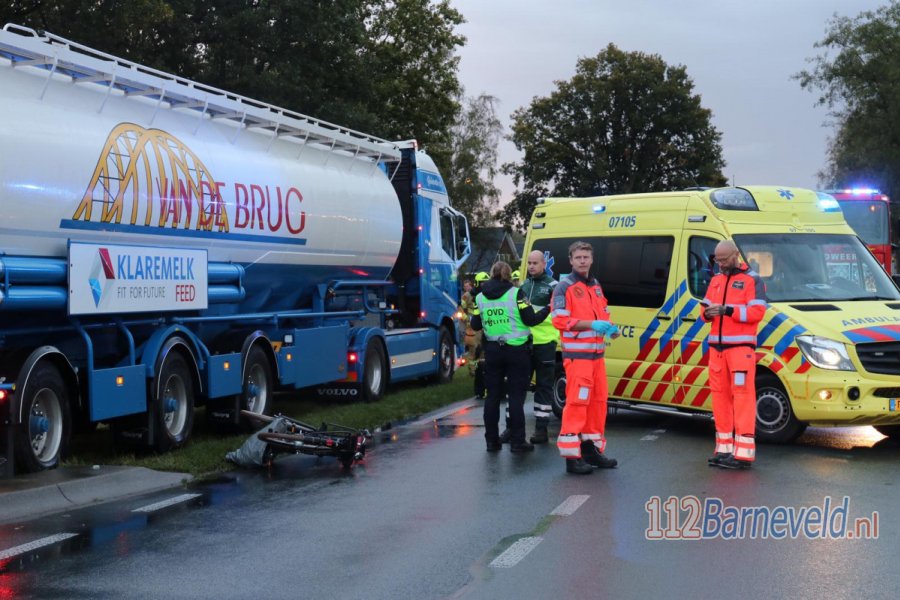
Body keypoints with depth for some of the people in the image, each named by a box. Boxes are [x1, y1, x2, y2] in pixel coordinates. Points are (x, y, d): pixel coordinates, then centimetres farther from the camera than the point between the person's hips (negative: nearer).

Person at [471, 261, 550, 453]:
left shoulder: (480, 297, 3)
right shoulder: (515, 293, -8)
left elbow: (475, 325, 6)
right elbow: (530, 319, -10)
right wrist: (548, 309, 5)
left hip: (492, 351, 3)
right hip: (516, 350, -3)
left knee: (493, 396, 10)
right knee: (516, 396, 1)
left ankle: (492, 440, 12)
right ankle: (517, 441, 0)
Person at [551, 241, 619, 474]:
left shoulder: (595, 286, 18)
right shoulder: (565, 286, -6)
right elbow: (560, 320, -15)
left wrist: (609, 328, 3)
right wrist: (591, 324, -22)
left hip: (596, 353, 8)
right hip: (576, 354, -8)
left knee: (598, 400, 12)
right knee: (577, 402, -11)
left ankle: (592, 448, 23)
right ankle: (572, 456, -8)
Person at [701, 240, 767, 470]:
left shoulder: (752, 280, -2)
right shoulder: (716, 280, 19)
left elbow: (757, 312, -12)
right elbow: (705, 307, 20)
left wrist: (728, 310, -19)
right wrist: (707, 313, -3)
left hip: (740, 347, -7)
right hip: (717, 346, 7)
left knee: (743, 395, -10)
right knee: (719, 394, 7)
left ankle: (744, 452, -11)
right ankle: (724, 448, 14)